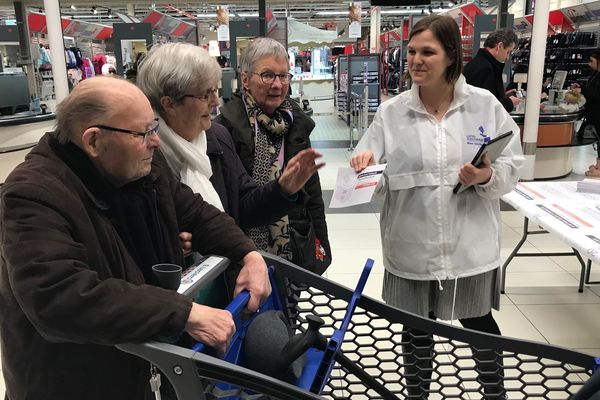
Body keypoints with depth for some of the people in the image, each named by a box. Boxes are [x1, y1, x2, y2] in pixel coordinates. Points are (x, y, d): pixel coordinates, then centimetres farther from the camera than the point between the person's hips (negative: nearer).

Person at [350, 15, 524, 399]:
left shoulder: (486, 105, -4)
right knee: (417, 328, 16)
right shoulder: (391, 111, -3)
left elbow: (512, 168, -1)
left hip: (470, 245, 0)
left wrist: (488, 177, -22)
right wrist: (364, 162, -26)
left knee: (479, 323, 18)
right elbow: (368, 163, -3)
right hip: (412, 247, 1)